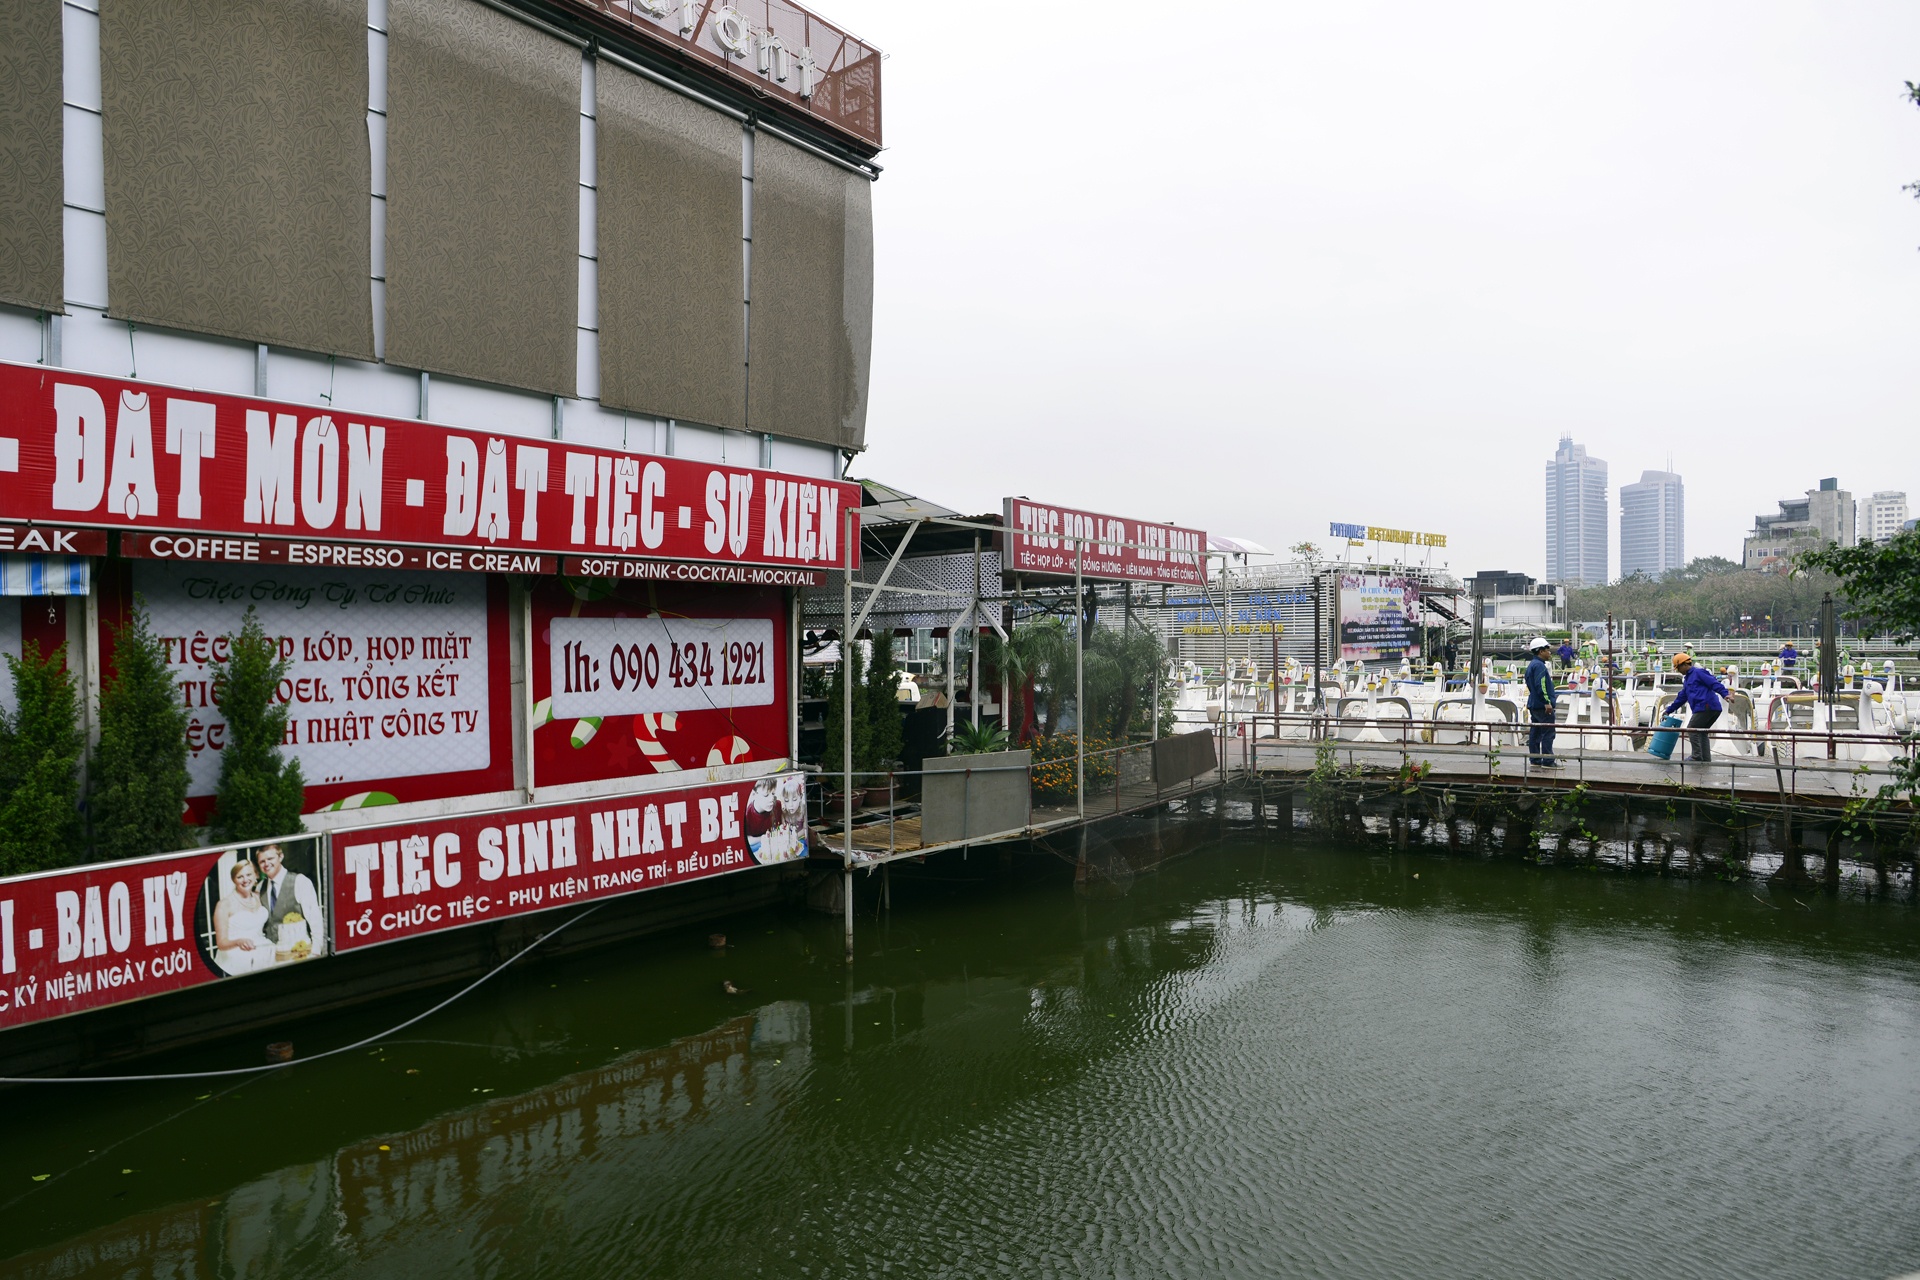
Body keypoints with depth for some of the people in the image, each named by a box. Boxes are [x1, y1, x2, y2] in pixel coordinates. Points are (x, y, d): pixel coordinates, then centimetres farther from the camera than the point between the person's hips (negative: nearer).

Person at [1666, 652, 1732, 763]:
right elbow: (1681, 698, 34)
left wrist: (1725, 694, -28)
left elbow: (1714, 683, -14)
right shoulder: (1687, 680, 28)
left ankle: (1697, 757, -9)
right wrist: (1669, 710, 36)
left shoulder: (1698, 672, -1)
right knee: (1701, 732, 12)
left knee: (1692, 729, -7)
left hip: (1706, 707, -10)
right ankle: (1706, 759, 9)